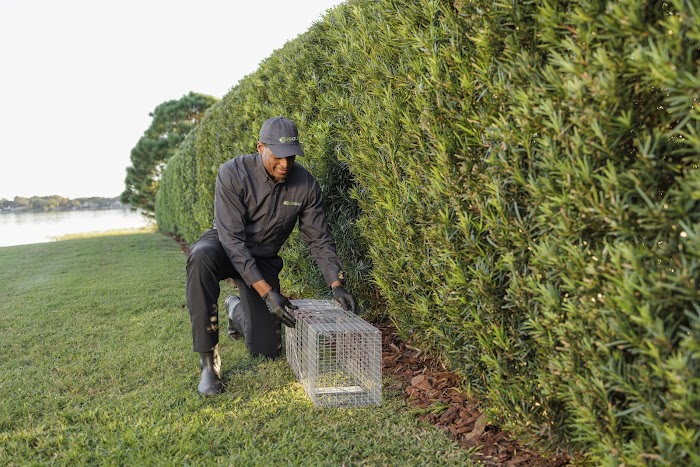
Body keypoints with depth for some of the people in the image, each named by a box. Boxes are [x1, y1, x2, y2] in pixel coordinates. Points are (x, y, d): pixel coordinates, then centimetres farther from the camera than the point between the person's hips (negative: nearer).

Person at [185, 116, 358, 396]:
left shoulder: (305, 185, -15)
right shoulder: (233, 174, -25)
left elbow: (319, 239, -8)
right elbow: (232, 238, -30)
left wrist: (337, 285, -22)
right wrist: (266, 292, -38)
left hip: (263, 258, 3)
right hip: (224, 247, -3)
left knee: (267, 349, -3)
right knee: (202, 256, -42)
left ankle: (236, 309, 34)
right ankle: (208, 361, -30)